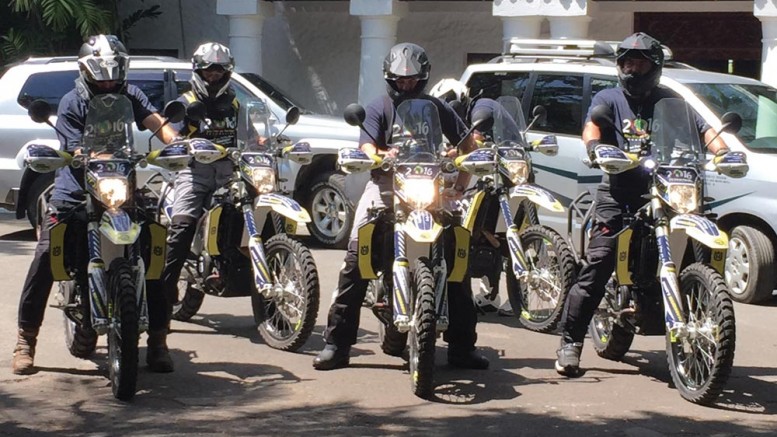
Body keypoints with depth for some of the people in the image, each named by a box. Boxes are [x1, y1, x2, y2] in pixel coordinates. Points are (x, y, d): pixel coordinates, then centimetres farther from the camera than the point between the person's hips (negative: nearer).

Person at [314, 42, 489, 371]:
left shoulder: (436, 108, 9)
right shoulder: (378, 108, 5)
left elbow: (468, 146, 9)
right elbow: (367, 149, -10)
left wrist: (459, 187, -5)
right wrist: (381, 156, -33)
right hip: (385, 187, -2)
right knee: (355, 260, -15)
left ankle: (462, 346, 5)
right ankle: (337, 343, -10)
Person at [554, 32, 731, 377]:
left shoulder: (669, 101, 16)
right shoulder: (608, 99, 12)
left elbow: (702, 128, 5)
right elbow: (591, 124, -7)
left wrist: (721, 150, -16)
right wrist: (593, 144, -31)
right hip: (618, 191, -2)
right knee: (598, 264, -11)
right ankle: (570, 341, -10)